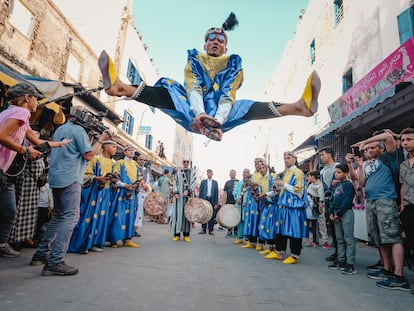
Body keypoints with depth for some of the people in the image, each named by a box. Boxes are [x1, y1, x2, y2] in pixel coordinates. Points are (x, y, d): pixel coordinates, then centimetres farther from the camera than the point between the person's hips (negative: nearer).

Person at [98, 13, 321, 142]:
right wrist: (200, 114, -32)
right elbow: (193, 89, -10)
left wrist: (218, 120, -31)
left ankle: (300, 107, -44)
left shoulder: (233, 65, 11)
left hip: (220, 117, 0)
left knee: (247, 107, -26)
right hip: (193, 115, 0)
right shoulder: (194, 60, 11)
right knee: (169, 89, -25)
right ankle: (119, 87, -47)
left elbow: (228, 96, -9)